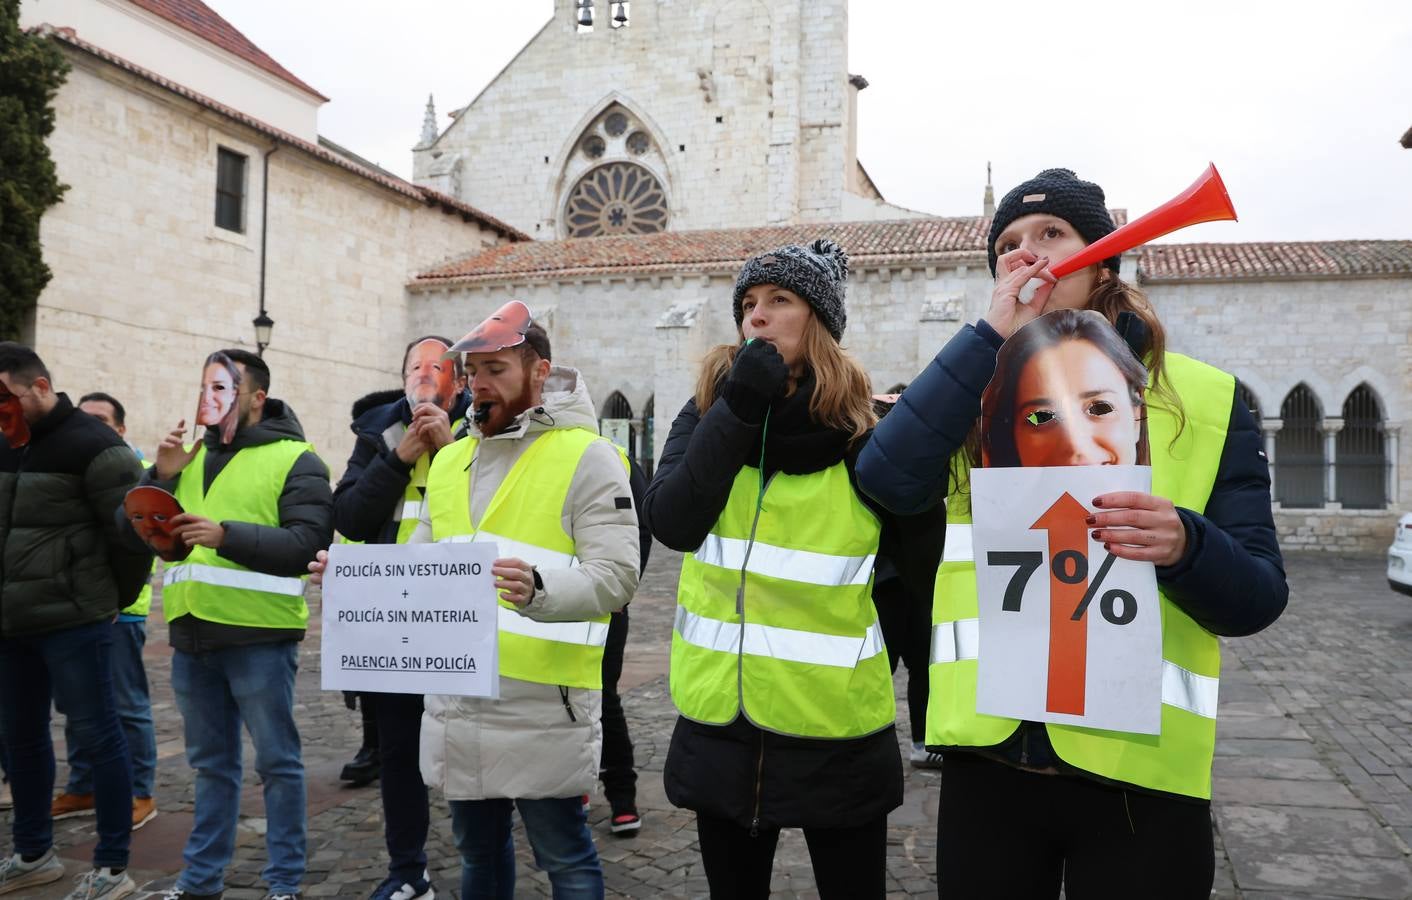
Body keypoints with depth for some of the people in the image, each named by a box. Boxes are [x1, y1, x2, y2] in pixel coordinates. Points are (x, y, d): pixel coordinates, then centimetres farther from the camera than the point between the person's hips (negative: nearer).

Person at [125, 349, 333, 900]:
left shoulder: (293, 459, -4)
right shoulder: (192, 456, 16)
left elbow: (309, 543, -15)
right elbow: (134, 530, 12)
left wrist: (227, 535, -24)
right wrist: (162, 475, -3)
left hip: (258, 634, -6)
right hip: (191, 633, 6)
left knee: (276, 761, 3)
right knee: (211, 763, 17)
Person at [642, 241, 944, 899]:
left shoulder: (869, 429, -5)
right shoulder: (709, 410, 2)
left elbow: (925, 565, -2)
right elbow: (671, 524, -13)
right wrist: (738, 410, -18)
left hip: (836, 726, -2)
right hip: (720, 718, 3)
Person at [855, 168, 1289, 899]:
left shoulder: (1202, 398, 1)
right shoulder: (977, 387, 7)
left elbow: (1257, 597, -1)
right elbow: (887, 479, -13)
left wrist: (1187, 547, -23)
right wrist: (991, 338, -14)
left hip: (1139, 766, -1)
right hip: (988, 757, 2)